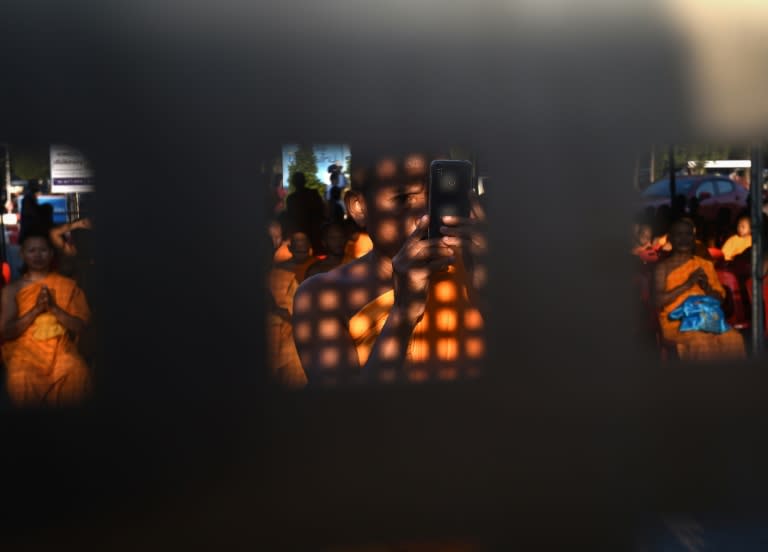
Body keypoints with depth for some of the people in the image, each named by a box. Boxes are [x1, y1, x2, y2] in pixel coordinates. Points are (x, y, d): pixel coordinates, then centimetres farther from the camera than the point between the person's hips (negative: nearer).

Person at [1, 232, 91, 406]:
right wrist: (36, 309, -12)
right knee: (20, 381, -34)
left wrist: (54, 308, -12)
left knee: (77, 374, -33)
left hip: (60, 350, 1)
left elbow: (80, 327, 2)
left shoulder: (68, 285, 8)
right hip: (25, 351, 0)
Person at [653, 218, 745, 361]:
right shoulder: (663, 267, 5)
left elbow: (720, 298, 17)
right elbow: (658, 302, -8)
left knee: (734, 338, -27)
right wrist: (687, 284, -12)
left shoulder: (706, 265, 19)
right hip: (675, 321, -4)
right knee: (702, 341, -36)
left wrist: (706, 287, -3)